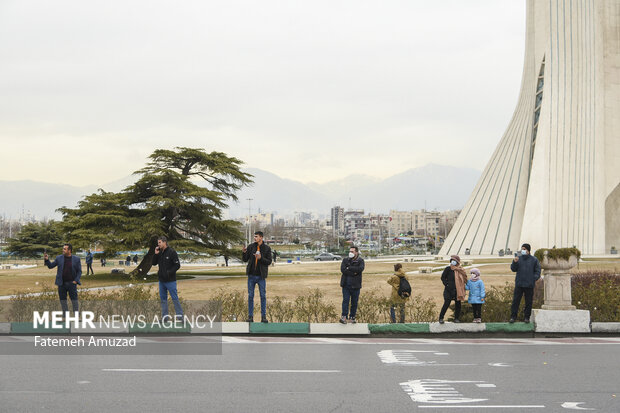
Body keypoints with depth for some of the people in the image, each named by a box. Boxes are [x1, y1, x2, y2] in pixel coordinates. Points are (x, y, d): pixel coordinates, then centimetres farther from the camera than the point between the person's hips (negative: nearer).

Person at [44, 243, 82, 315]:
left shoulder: (76, 259, -1)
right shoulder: (59, 258, 5)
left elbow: (79, 271, 2)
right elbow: (50, 266, 9)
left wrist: (76, 281, -9)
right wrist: (47, 260, -9)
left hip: (71, 283, -2)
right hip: (62, 284, 2)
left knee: (74, 299, -1)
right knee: (63, 300, 7)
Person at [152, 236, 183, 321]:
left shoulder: (172, 252, -10)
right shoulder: (159, 253, 9)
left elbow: (177, 265, -12)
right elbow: (154, 263, 12)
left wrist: (169, 272, -18)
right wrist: (156, 254, -3)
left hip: (170, 280, -7)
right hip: (161, 280, 7)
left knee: (175, 298, -4)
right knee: (163, 299, 10)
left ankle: (179, 315, 1)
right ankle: (165, 316, 17)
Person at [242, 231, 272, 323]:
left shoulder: (267, 248, -1)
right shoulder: (251, 247, 3)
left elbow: (269, 262, -4)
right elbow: (245, 260, 5)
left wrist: (261, 258, -20)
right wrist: (244, 253, -14)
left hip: (261, 276, -2)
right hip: (251, 275, 2)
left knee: (263, 296, 0)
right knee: (250, 296, 4)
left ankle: (263, 316, 6)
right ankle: (250, 316, 9)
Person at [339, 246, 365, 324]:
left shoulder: (360, 261, 3)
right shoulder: (345, 260, 8)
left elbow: (360, 269, -17)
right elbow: (343, 269, -8)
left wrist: (349, 268, -13)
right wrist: (353, 273, -14)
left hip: (355, 285, 0)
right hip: (346, 285, 0)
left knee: (354, 302, 5)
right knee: (345, 300, -9)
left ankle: (352, 317, 14)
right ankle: (344, 316, -13)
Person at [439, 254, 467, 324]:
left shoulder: (460, 270, 6)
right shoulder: (447, 269, -2)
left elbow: (464, 279, 15)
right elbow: (443, 277, 1)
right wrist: (446, 284, -8)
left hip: (457, 290, 3)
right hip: (449, 290, -3)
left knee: (458, 304, 4)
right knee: (446, 304, -9)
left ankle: (456, 318, 17)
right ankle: (441, 318, 0)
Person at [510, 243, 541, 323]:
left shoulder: (534, 260, 4)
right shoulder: (518, 258, 7)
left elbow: (537, 271, 6)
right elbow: (513, 269, 5)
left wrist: (535, 278, -10)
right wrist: (515, 262, -12)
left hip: (529, 284, 0)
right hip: (519, 284, 1)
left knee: (528, 302, 4)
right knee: (516, 300, -2)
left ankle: (526, 317, 12)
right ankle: (513, 316, 3)